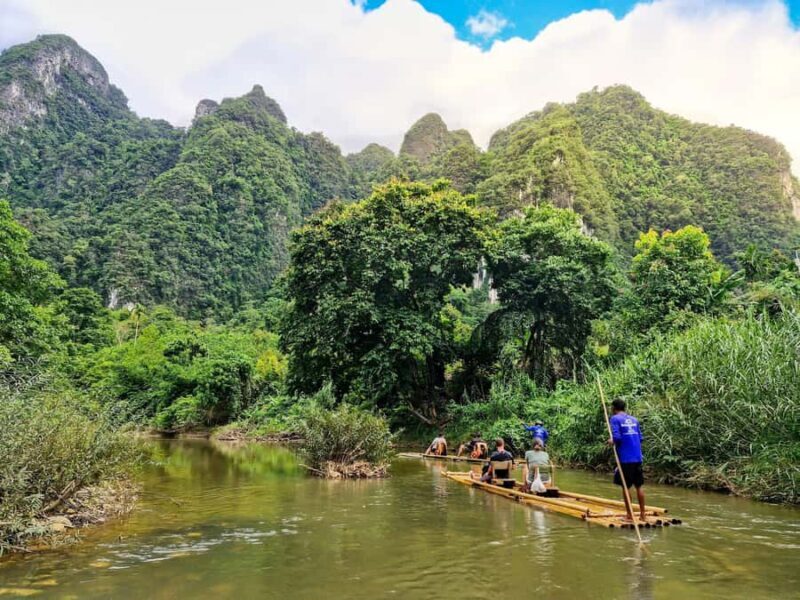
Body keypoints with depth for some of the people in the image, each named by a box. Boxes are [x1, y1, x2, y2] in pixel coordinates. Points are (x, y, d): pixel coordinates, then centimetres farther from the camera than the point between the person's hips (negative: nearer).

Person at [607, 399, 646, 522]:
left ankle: (630, 515, 8)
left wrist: (612, 442, 4)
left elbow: (617, 438, -16)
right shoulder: (634, 419, 13)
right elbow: (640, 438, 13)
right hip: (637, 457, 6)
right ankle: (642, 514, 17)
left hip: (625, 458, -6)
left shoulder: (615, 419, -6)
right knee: (638, 486, 13)